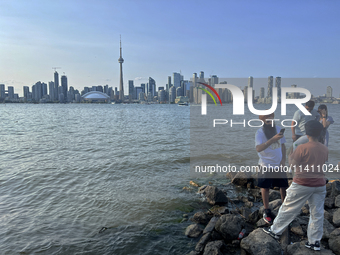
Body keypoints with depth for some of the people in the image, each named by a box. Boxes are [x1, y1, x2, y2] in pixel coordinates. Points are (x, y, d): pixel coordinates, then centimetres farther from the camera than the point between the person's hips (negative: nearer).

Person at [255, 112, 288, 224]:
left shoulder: (278, 129, 1)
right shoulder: (260, 132, -15)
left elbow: (283, 145, 11)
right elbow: (258, 148, -30)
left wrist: (283, 159, 0)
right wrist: (272, 139, -39)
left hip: (279, 164, 4)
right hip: (266, 165, -4)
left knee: (284, 186, 10)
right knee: (265, 187, 6)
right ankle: (267, 211, 23)